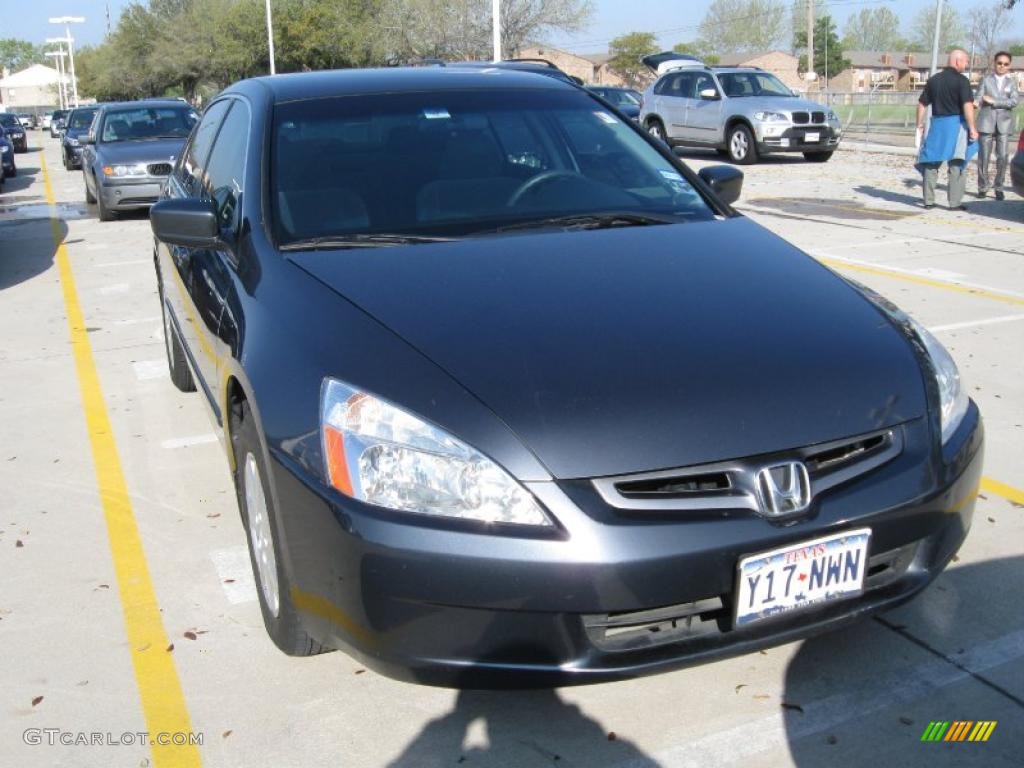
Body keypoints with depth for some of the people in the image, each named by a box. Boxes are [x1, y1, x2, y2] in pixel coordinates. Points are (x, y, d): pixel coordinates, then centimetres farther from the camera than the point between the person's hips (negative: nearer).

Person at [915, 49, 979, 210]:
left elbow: (922, 104, 10)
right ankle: (955, 203, 2)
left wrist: (920, 124, 19)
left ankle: (928, 201, 11)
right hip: (956, 124, -5)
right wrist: (972, 128, -14)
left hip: (937, 123, 5)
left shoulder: (933, 80, 8)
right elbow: (967, 105, -17)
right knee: (956, 165, 1)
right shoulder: (961, 80, -8)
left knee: (931, 163, 10)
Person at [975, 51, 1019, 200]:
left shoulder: (1011, 82, 10)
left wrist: (993, 101, -10)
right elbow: (978, 97, -3)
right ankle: (983, 187, 9)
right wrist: (976, 102, -26)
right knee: (983, 156, -2)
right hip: (986, 122, -1)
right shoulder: (986, 79, 8)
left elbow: (1014, 101, -2)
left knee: (1003, 157, -5)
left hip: (1004, 123, 1)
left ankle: (998, 187, 6)